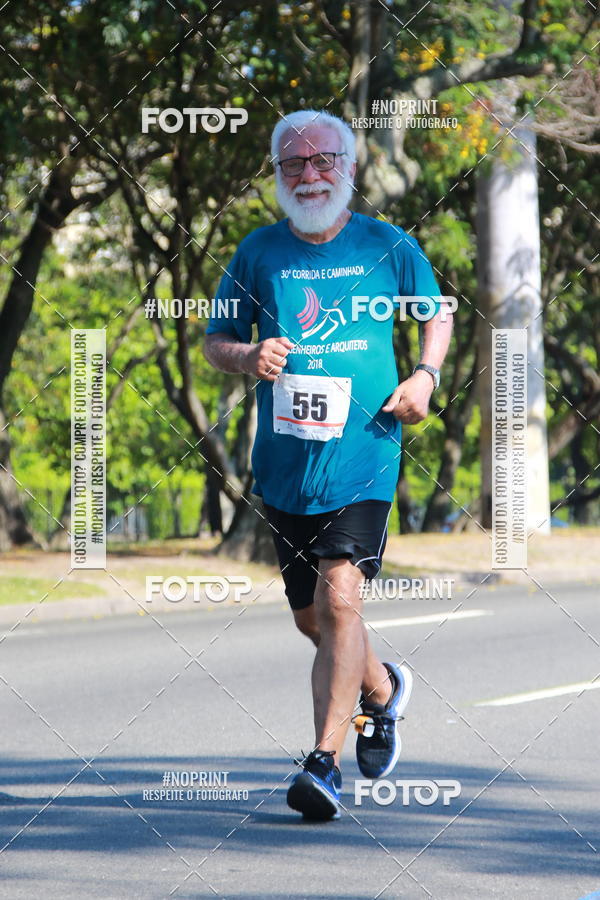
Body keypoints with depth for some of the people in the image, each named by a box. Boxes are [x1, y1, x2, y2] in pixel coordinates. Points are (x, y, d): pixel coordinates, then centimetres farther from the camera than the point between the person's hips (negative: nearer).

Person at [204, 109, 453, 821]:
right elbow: (215, 342, 12)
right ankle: (382, 690, 44)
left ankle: (325, 761, -15)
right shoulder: (258, 253, 4)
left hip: (362, 457, -3)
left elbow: (437, 313, 18)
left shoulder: (389, 248, 2)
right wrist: (249, 355, -11)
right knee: (310, 618, 13)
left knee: (340, 599, -18)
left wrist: (426, 375, 0)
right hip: (284, 462, 3)